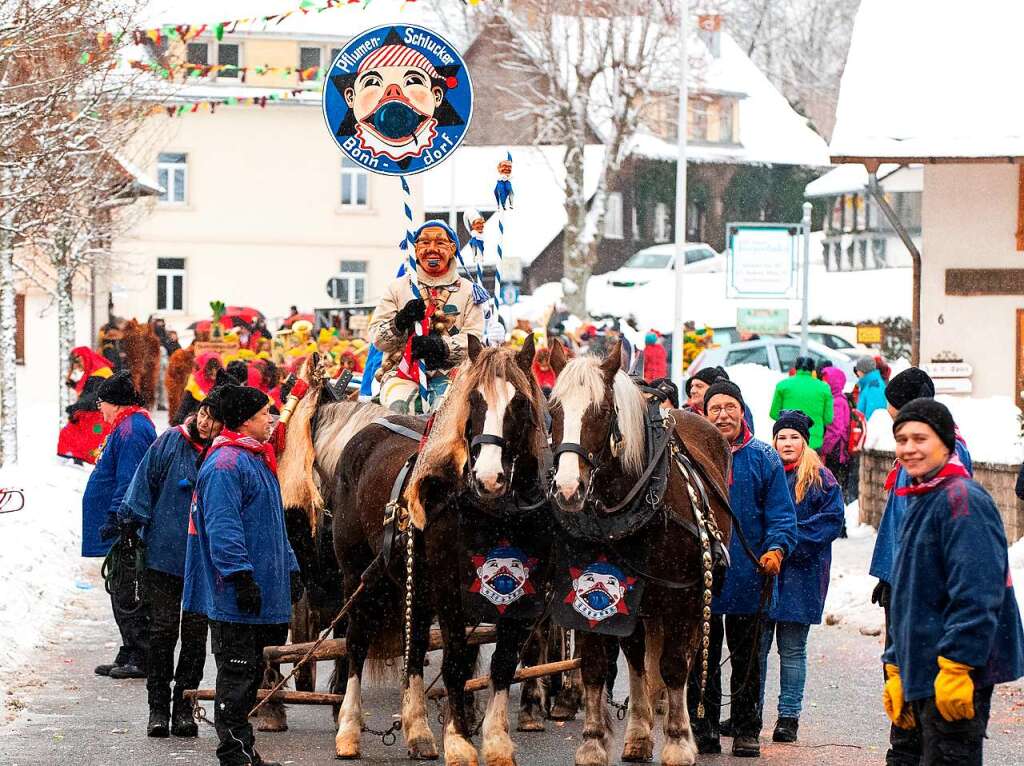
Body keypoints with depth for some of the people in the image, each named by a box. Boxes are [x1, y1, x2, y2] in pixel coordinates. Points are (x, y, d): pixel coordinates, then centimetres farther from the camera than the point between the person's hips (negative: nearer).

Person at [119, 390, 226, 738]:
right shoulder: (171, 442, -3)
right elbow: (145, 483, 3)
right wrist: (133, 523, -1)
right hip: (165, 553, -1)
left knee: (195, 631, 4)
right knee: (163, 629, 0)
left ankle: (184, 707, 12)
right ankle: (158, 707, 6)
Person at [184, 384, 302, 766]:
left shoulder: (257, 460, 18)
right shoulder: (226, 465, -15)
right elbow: (223, 529, -22)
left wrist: (290, 570, 22)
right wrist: (241, 577, -25)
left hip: (264, 596, 10)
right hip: (234, 599, -10)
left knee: (252, 673, 15)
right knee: (237, 673, -5)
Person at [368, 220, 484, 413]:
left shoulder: (467, 290, 14)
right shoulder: (397, 288, 17)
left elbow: (474, 339, 2)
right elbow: (376, 338, 9)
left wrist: (443, 347, -17)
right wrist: (400, 322, -12)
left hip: (448, 373, 0)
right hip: (401, 372, 0)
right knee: (398, 407, -32)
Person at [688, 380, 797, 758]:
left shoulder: (764, 458, 2)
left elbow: (781, 513, 0)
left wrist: (776, 548, -18)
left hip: (747, 574, -1)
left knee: (746, 659, 7)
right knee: (702, 659, 6)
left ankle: (747, 731, 14)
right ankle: (703, 730, 13)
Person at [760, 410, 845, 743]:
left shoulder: (820, 479, 0)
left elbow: (832, 521, -6)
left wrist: (791, 538, -14)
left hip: (800, 574, -3)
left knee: (792, 649, 2)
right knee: (755, 644, 4)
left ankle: (789, 716, 7)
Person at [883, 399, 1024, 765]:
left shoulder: (962, 500, -13)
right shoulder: (919, 503, 19)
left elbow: (976, 594, -22)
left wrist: (956, 666, -25)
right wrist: (896, 671, 23)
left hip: (959, 675, -10)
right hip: (922, 675, 10)